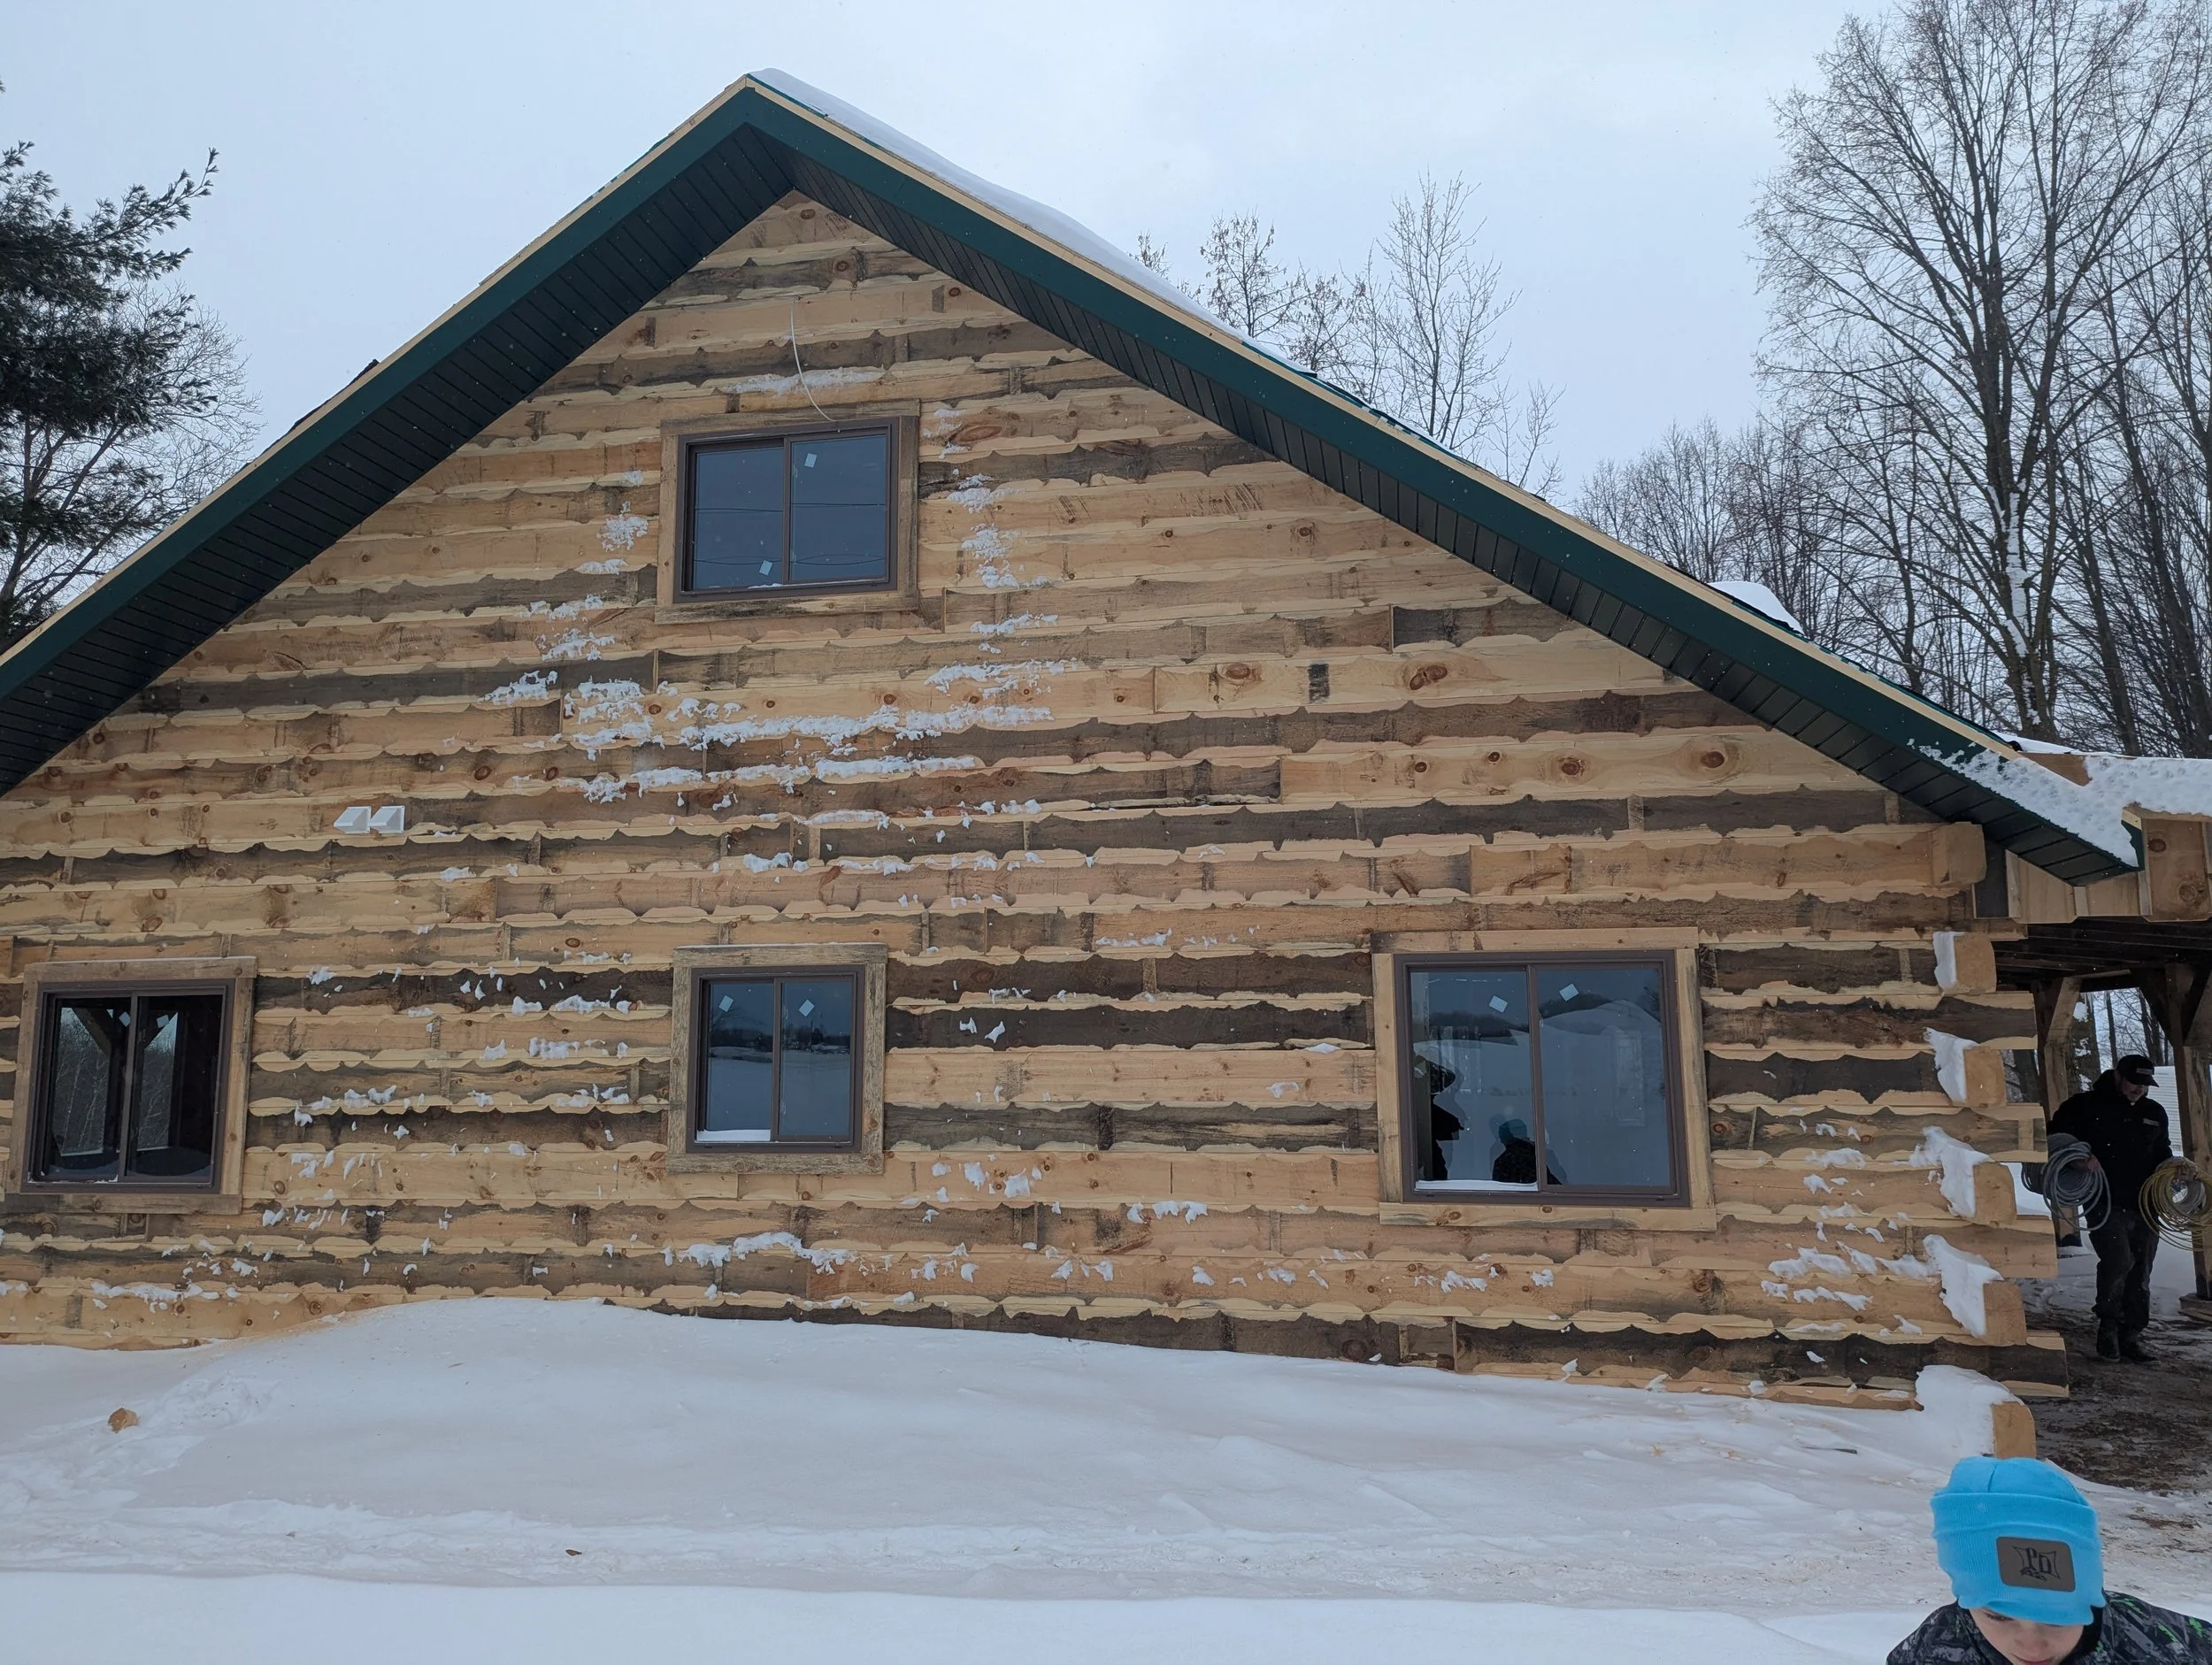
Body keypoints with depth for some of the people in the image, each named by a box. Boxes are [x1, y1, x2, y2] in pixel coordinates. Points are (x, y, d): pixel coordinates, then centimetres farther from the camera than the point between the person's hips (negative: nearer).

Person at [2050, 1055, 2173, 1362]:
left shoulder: (2155, 1113, 15)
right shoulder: (2086, 1106, -2)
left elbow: (2161, 1152, 28)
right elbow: (2057, 1138, -1)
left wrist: (2171, 1166, 6)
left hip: (2145, 1207, 6)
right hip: (2106, 1205, -6)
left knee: (2140, 1273, 8)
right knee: (2118, 1262, -20)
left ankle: (2131, 1335, 19)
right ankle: (2109, 1324, 0)